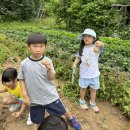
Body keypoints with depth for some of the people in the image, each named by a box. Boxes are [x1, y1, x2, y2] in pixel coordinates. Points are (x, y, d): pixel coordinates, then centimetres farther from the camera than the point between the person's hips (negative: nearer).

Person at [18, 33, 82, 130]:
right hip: (34, 98, 1)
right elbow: (21, 79, -1)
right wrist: (25, 95, -5)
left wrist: (49, 69, -36)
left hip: (50, 95, 0)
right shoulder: (24, 63, -12)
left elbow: (51, 78, -15)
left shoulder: (47, 61, -13)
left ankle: (71, 118, 53)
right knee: (38, 121, 17)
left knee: (62, 111, 21)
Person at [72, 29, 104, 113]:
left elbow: (102, 46, -35)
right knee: (83, 88, 19)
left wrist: (100, 43, -59)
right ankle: (82, 101, 42)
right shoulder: (82, 48, -3)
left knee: (93, 89, 16)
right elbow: (78, 57, 9)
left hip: (94, 73, -1)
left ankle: (93, 103, 39)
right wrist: (75, 63, -11)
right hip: (84, 73, 2)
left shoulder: (96, 47, -14)